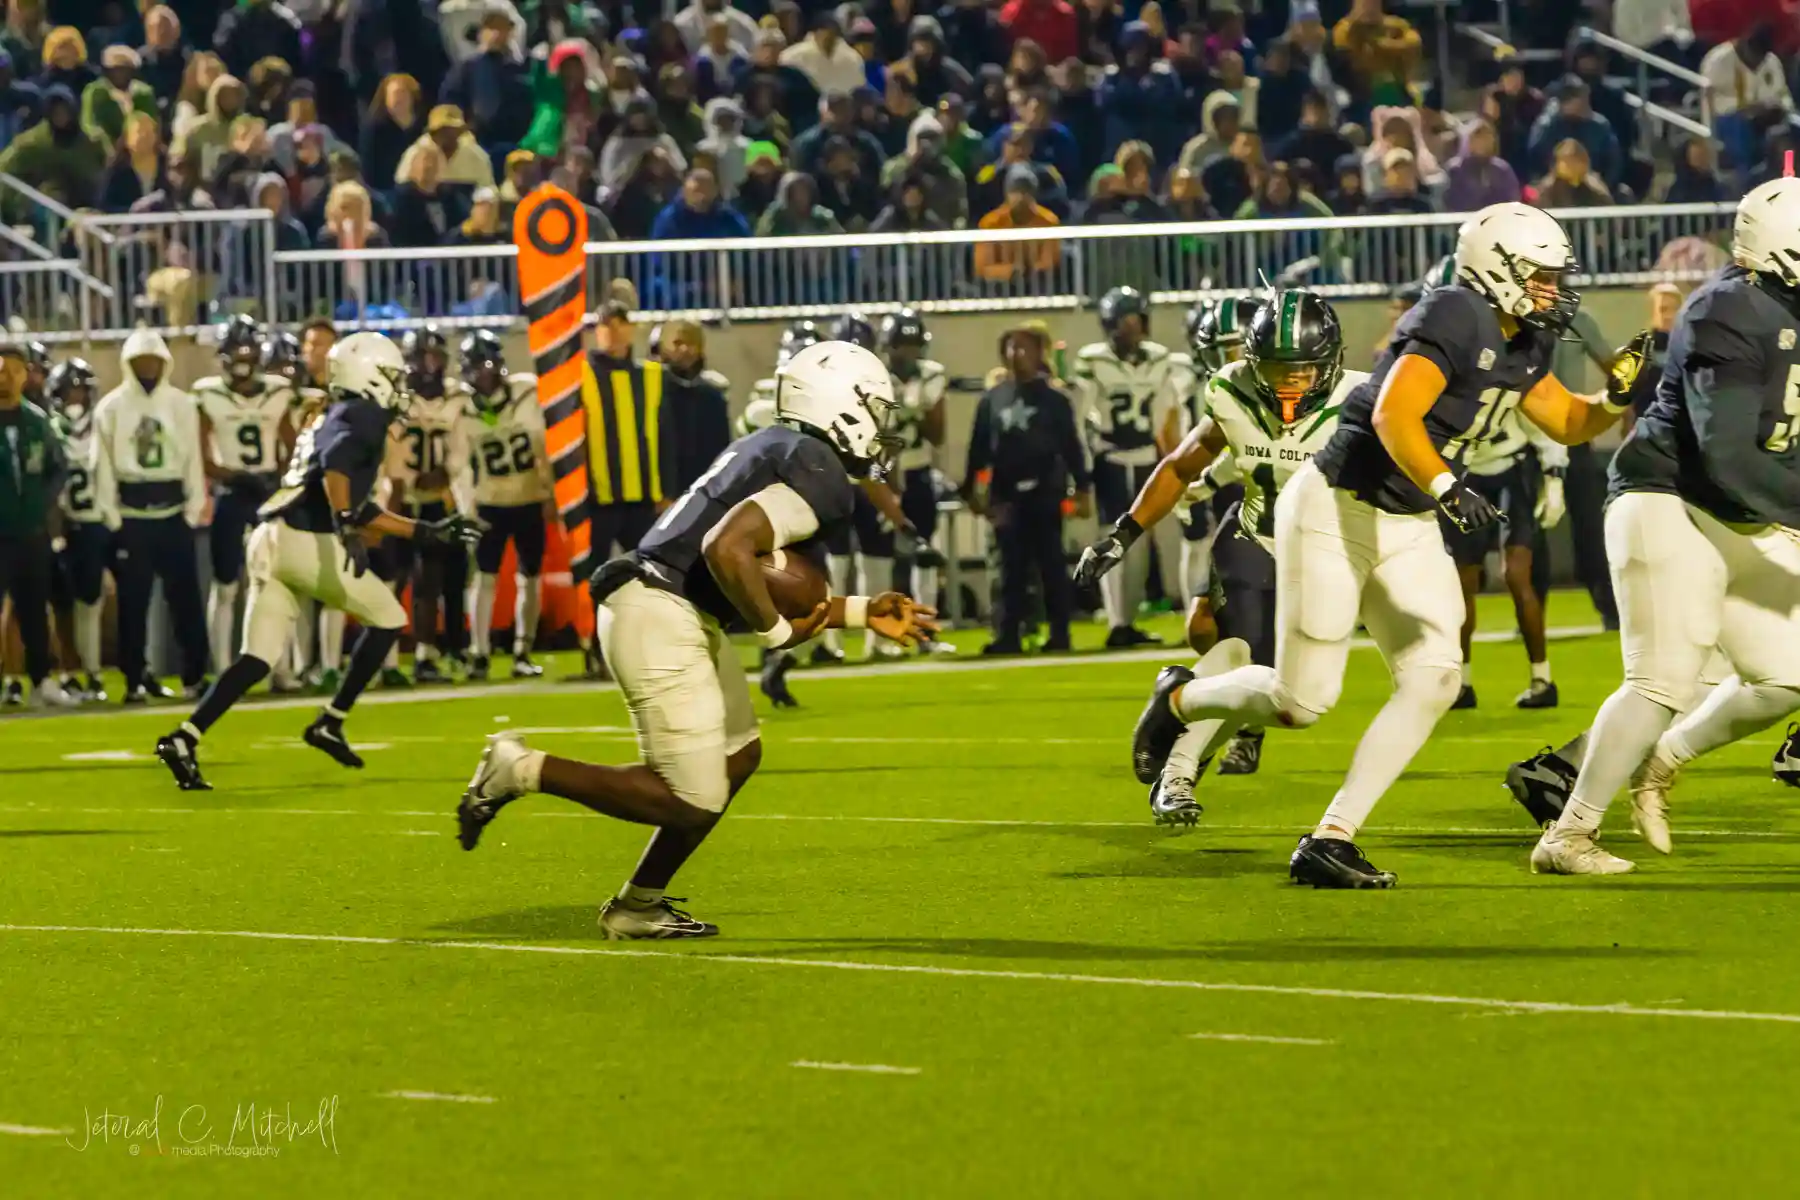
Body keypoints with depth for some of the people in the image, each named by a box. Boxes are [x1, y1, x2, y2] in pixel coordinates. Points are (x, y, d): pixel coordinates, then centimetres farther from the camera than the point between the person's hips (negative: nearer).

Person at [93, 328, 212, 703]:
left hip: (173, 512, 1)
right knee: (133, 601, 3)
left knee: (186, 598, 0)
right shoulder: (111, 408, -1)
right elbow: (104, 465, -1)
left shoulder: (182, 405, 4)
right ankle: (135, 679, 9)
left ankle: (194, 676, 5)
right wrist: (111, 516, -4)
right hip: (131, 515, -1)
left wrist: (195, 509, 2)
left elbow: (193, 459, 6)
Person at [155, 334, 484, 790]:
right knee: (387, 619, 10)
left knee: (257, 659, 8)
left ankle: (183, 739, -6)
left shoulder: (336, 419, 28)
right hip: (307, 543, -8)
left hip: (272, 542, 8)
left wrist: (428, 532, 33)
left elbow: (362, 511, 31)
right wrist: (347, 524, -32)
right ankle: (330, 723, 10)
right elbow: (335, 464, -23)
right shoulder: (363, 418, -1)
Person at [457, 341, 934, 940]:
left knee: (738, 756, 19)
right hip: (661, 620, -11)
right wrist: (777, 630, -12)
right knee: (692, 804, -6)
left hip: (676, 616, 11)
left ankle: (638, 906, 23)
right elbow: (727, 551, -26)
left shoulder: (778, 449, 20)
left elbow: (781, 592, 27)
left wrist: (862, 613, 27)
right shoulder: (821, 476, -12)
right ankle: (524, 769, -4)